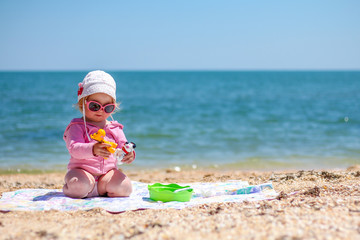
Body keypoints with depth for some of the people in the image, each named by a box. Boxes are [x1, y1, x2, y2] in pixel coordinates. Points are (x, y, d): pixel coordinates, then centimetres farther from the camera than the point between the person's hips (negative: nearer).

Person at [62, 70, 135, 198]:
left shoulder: (115, 128, 13)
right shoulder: (77, 126, -3)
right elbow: (74, 148, -18)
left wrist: (129, 154, -19)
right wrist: (92, 149, -40)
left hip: (108, 172, 4)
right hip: (82, 170, -4)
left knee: (124, 188, -24)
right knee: (78, 187, -36)